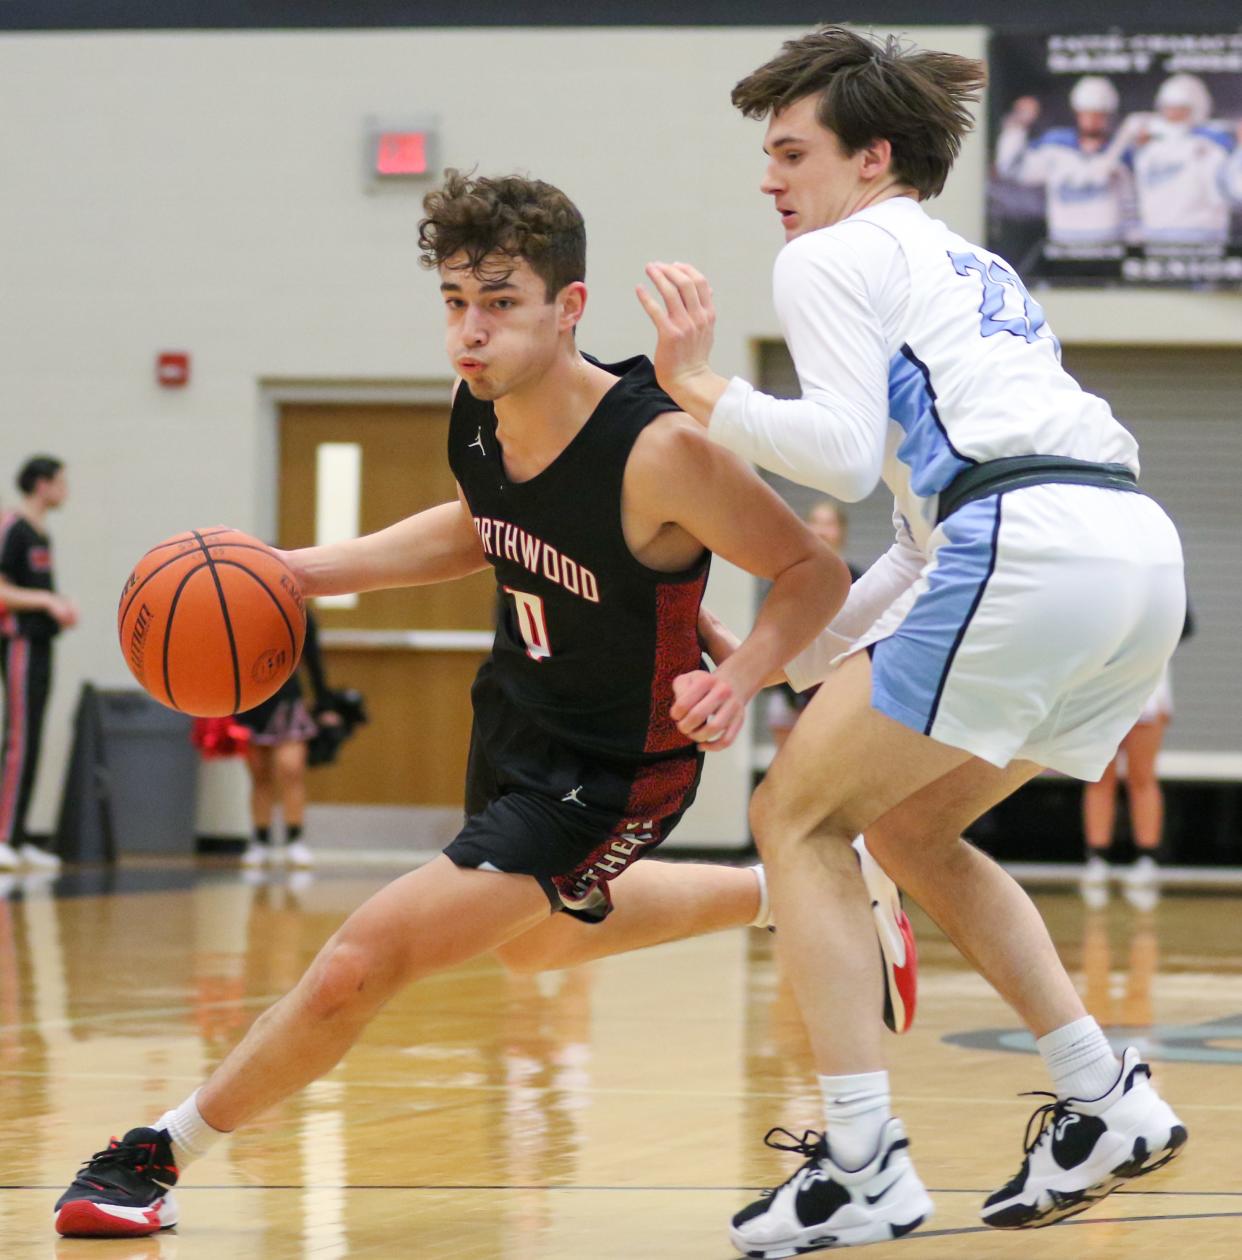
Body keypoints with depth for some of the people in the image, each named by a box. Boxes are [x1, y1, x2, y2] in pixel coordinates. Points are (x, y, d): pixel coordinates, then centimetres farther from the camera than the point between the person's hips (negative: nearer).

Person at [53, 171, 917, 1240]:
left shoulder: (658, 451, -34)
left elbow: (815, 573, -21)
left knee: (358, 963, -15)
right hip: (515, 708, 9)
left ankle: (163, 1152, 5)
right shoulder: (481, 419, -13)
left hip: (608, 767, -8)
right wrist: (304, 571, -1)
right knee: (536, 942, 34)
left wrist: (738, 678, -40)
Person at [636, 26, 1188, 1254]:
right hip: (1145, 554, 9)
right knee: (905, 827, 23)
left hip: (1033, 549, -8)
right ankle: (1106, 1103, 16)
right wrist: (780, 663, 30)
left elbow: (846, 453, -7)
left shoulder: (836, 258, 8)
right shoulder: (973, 273, 33)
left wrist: (699, 390, 2)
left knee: (798, 820, 3)